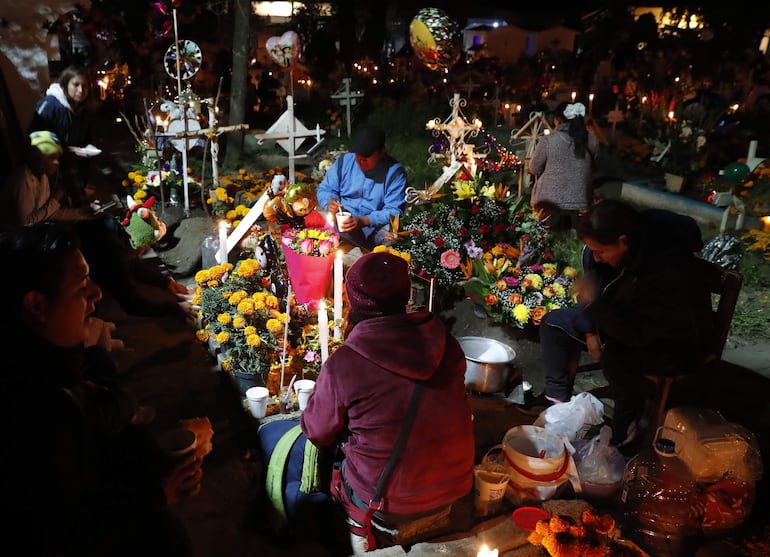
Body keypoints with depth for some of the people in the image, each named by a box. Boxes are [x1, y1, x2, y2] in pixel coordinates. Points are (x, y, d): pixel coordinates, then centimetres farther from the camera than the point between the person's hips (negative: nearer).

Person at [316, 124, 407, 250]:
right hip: (339, 222, 3)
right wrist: (330, 202, -13)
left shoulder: (395, 172, -6)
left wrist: (363, 221, -27)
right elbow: (325, 189, 13)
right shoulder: (344, 161, 6)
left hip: (374, 228, -2)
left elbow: (394, 211, -12)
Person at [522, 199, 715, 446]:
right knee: (554, 321, 0)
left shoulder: (669, 273, -38)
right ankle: (557, 398, 11)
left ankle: (626, 425, -12)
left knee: (615, 355, -38)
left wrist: (594, 301, -41)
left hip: (675, 342, -8)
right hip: (630, 319, 8)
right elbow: (596, 282, 2)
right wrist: (591, 330, -7)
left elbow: (638, 332, -36)